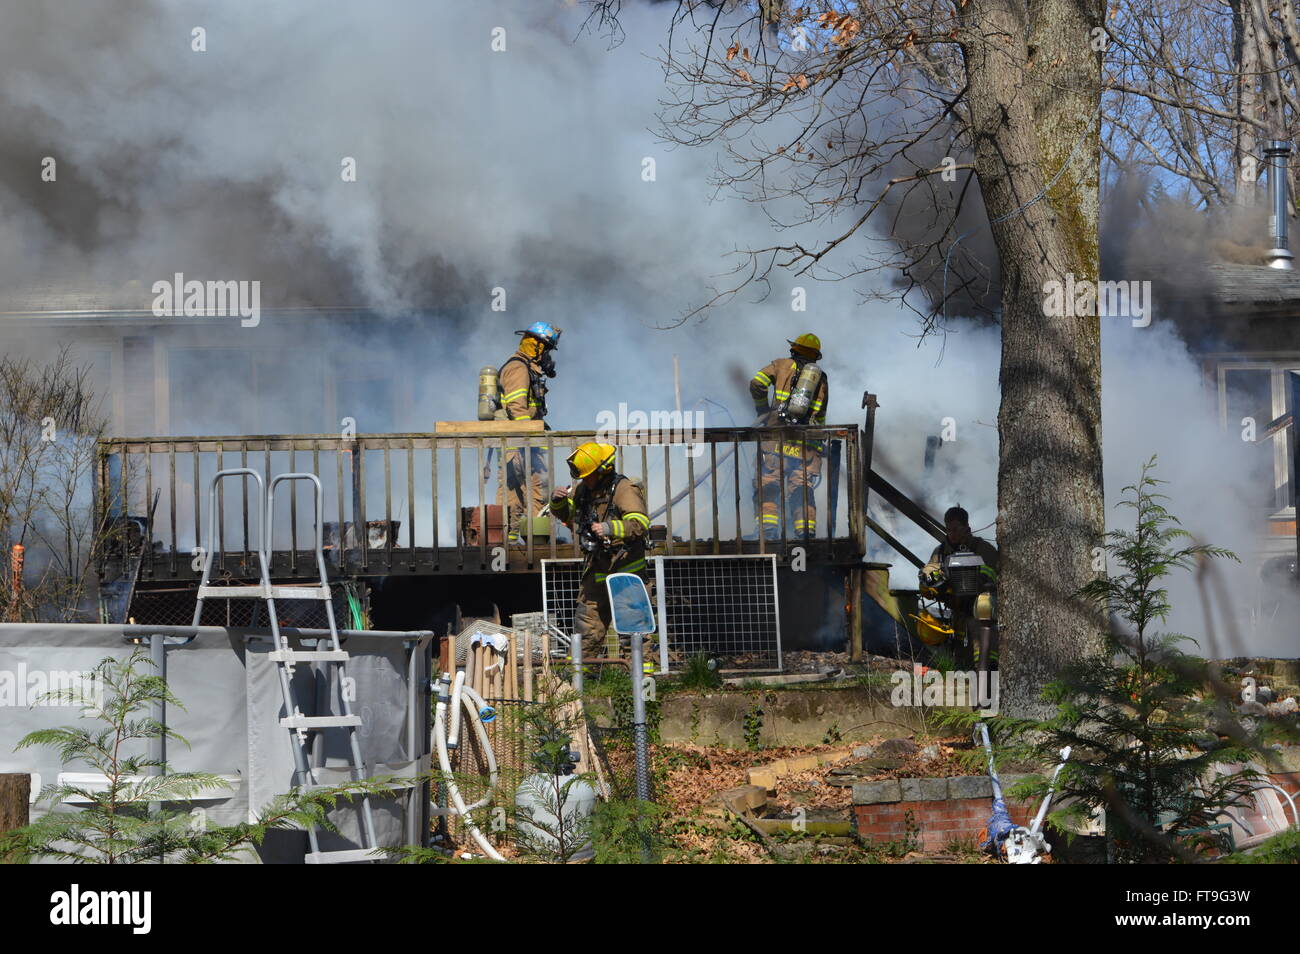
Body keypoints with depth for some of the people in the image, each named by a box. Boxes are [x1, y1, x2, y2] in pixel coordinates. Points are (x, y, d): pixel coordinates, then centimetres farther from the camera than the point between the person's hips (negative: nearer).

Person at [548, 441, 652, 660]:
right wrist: (558, 501, 1)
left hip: (624, 567, -7)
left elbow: (640, 523, -26)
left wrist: (610, 528, -39)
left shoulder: (625, 490, -14)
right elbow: (564, 514, 25)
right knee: (588, 618, 11)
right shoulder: (582, 490, 9)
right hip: (596, 568, 7)